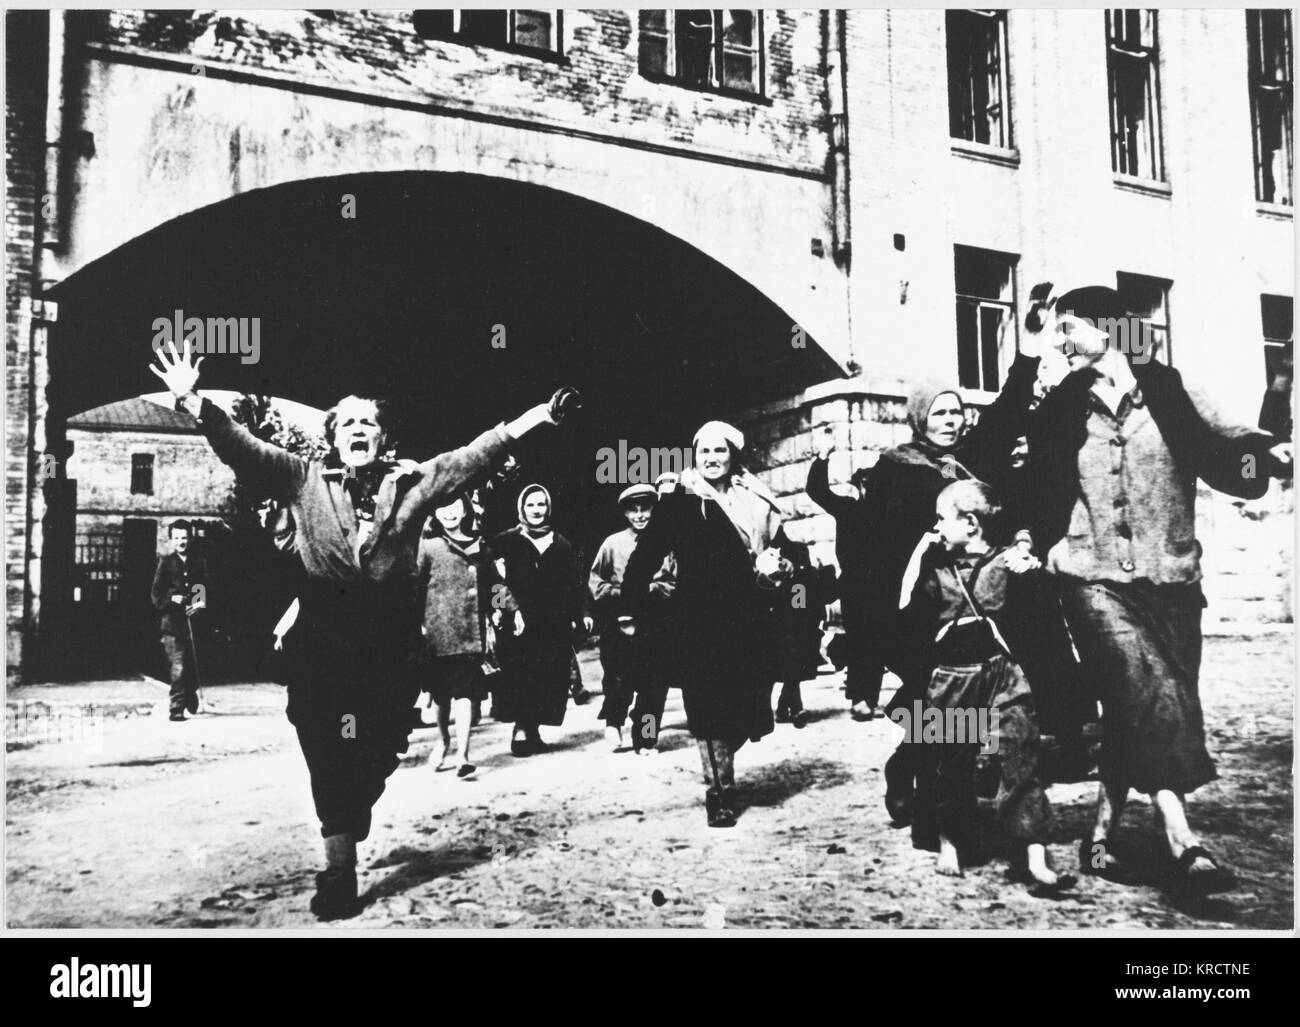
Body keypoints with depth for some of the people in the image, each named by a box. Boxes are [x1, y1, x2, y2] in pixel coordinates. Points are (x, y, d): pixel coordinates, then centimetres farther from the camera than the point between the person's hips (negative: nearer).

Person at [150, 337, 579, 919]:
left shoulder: (411, 482, 7)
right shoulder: (305, 480, 8)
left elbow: (474, 457, 0)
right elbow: (243, 450, 0)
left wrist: (538, 417, -10)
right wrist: (192, 402, -15)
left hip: (389, 638, 1)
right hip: (322, 636, -1)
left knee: (379, 749, 8)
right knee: (326, 750, -2)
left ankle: (351, 821, 38)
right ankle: (339, 868, 9)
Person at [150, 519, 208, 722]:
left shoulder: (199, 562, 11)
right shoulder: (166, 562, 6)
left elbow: (207, 590, 12)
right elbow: (156, 595, 5)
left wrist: (202, 603, -7)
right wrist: (171, 599, -13)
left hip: (193, 620, 2)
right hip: (172, 623, -2)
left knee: (194, 666, 6)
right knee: (177, 667, -9)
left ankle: (192, 703, 27)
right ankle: (176, 708, -3)